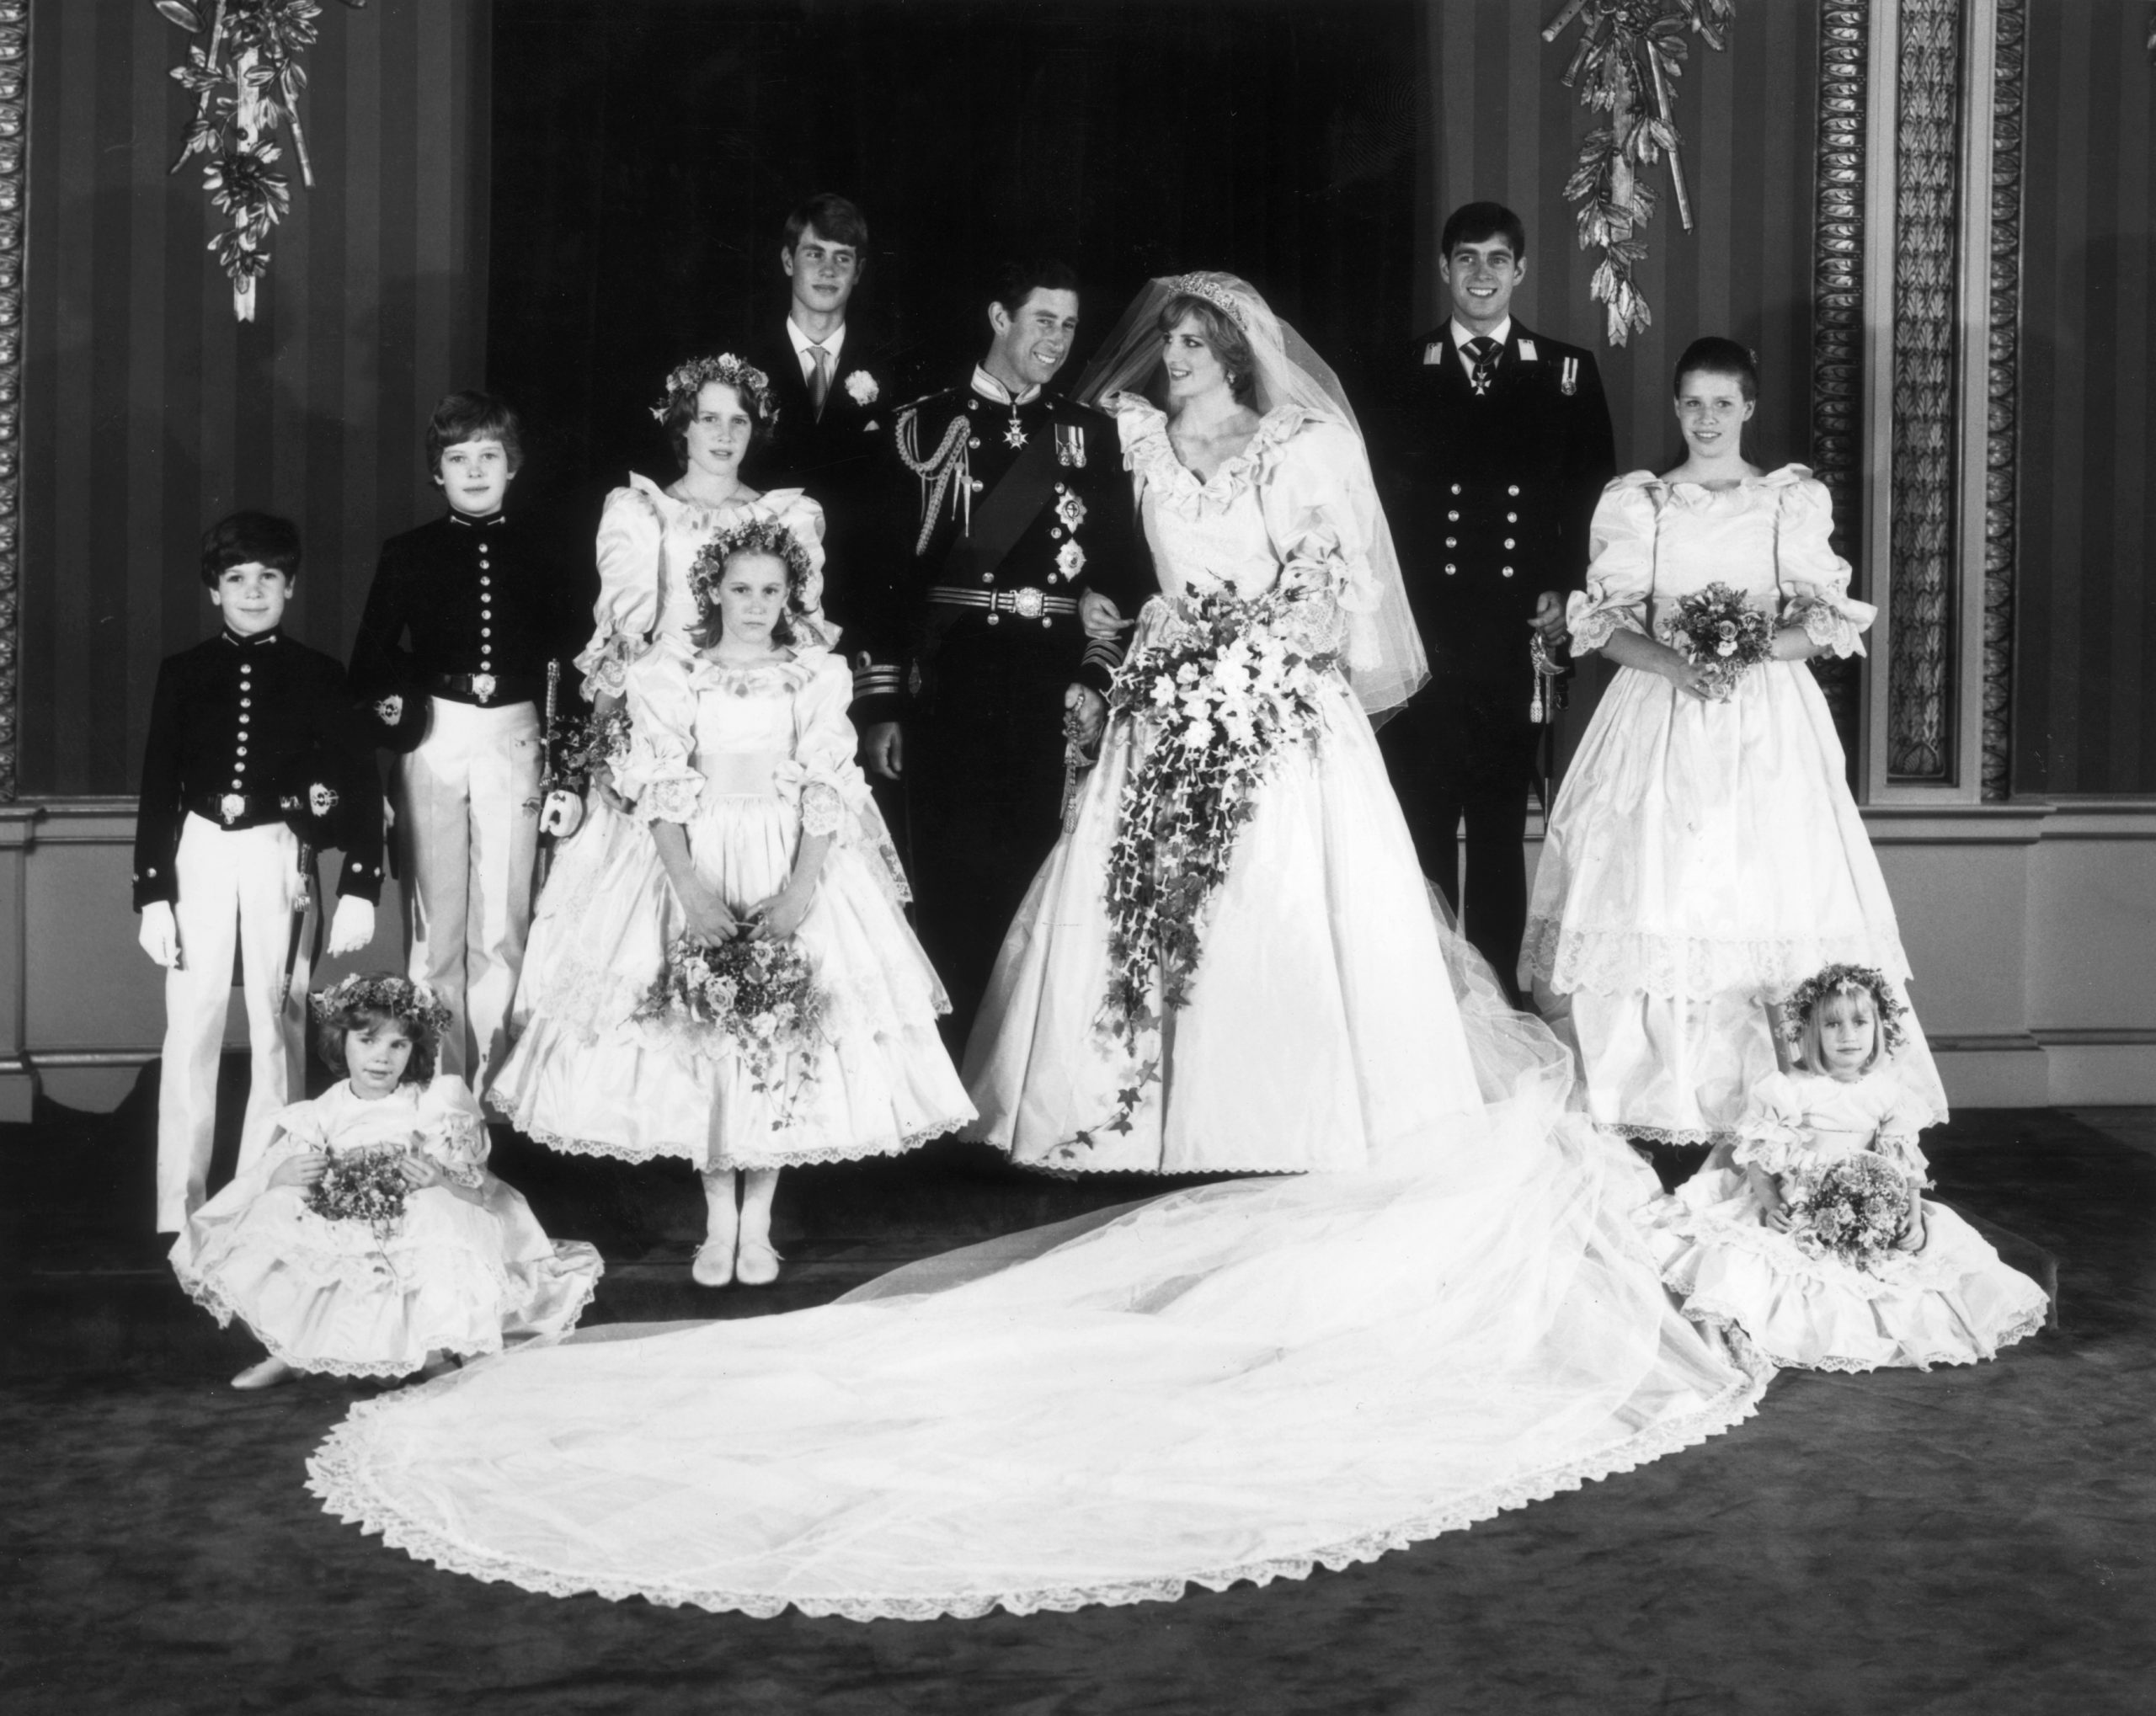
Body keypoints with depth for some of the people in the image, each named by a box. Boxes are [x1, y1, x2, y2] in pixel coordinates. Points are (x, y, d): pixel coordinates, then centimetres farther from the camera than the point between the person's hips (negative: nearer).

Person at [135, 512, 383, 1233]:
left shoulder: (316, 676, 3)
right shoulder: (183, 674, 5)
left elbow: (359, 786, 2)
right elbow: (158, 789, 5)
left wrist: (359, 889, -6)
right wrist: (152, 895, 0)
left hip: (280, 860, -1)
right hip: (200, 856, 1)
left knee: (278, 1031, 2)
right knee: (190, 1031, 0)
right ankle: (179, 1214, 5)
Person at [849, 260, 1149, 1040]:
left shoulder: (1091, 434, 11)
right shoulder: (925, 425, 5)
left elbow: (1120, 569, 6)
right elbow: (885, 567, 2)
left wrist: (1097, 676, -6)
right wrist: (879, 703, -2)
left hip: (1053, 687, 1)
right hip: (947, 681, -1)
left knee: (1036, 883, 3)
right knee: (950, 882, 1)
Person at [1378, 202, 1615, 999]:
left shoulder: (1567, 372, 9)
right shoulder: (1400, 371, 7)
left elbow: (1593, 499, 9)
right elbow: (1375, 505, 4)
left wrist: (1567, 591, -3)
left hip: (1519, 636, 1)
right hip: (1419, 635, -1)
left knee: (1501, 833, 6)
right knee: (1418, 834, -1)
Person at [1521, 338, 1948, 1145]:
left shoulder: (1794, 501, 9)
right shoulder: (1634, 504, 10)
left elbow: (1826, 623, 4)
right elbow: (1608, 626, 4)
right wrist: (1674, 664, -15)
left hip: (1768, 723, 0)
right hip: (1657, 719, 0)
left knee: (1769, 895, -8)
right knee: (1649, 893, -8)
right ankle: (1652, 1099, -3)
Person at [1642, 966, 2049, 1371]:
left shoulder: (1889, 1096, 3)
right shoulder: (1786, 1091, -6)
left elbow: (1905, 1167, 3)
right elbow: (1756, 1158, -6)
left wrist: (1913, 1218, -11)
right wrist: (1771, 1203, -22)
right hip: (1794, 1213, -3)